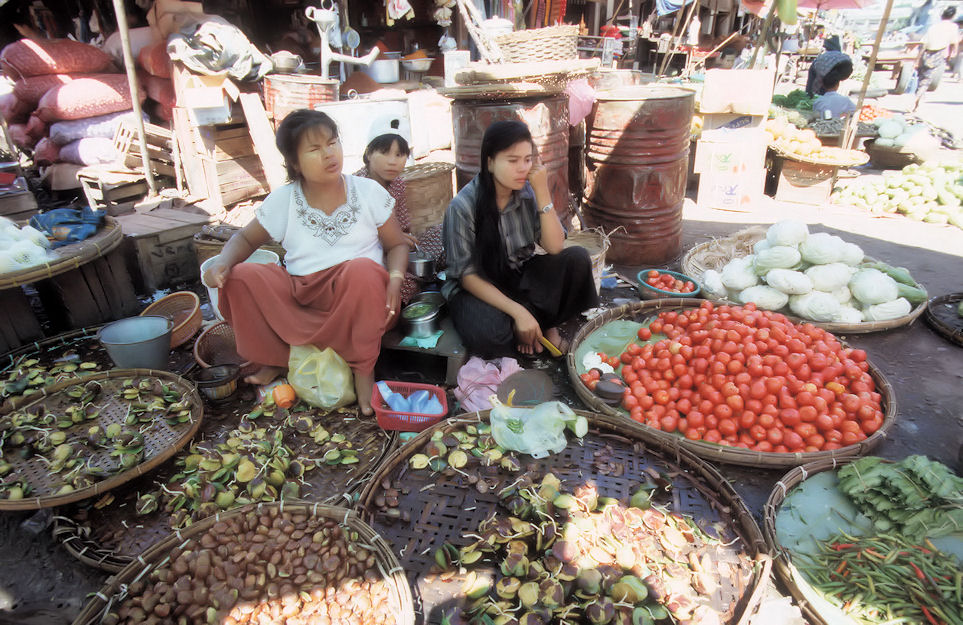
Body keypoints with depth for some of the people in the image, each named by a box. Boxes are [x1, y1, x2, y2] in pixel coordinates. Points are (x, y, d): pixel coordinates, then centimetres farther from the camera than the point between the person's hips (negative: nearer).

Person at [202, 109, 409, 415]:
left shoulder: (369, 191, 2)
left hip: (358, 298, -2)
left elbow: (397, 244, 5)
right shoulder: (282, 200, 4)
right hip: (299, 298, 2)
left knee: (362, 270, -36)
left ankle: (363, 369, -18)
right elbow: (246, 239, 13)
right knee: (240, 278, -19)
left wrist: (395, 278, -17)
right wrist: (222, 263, -10)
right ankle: (275, 359, 0)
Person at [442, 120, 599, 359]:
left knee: (577, 258, -20)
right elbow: (466, 275, -18)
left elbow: (554, 247, -12)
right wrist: (517, 312, -27)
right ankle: (542, 322, -2)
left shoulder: (528, 192, -8)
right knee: (488, 335, -35)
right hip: (479, 288, -4)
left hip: (522, 276, 4)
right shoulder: (462, 206, -20)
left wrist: (542, 192, -22)